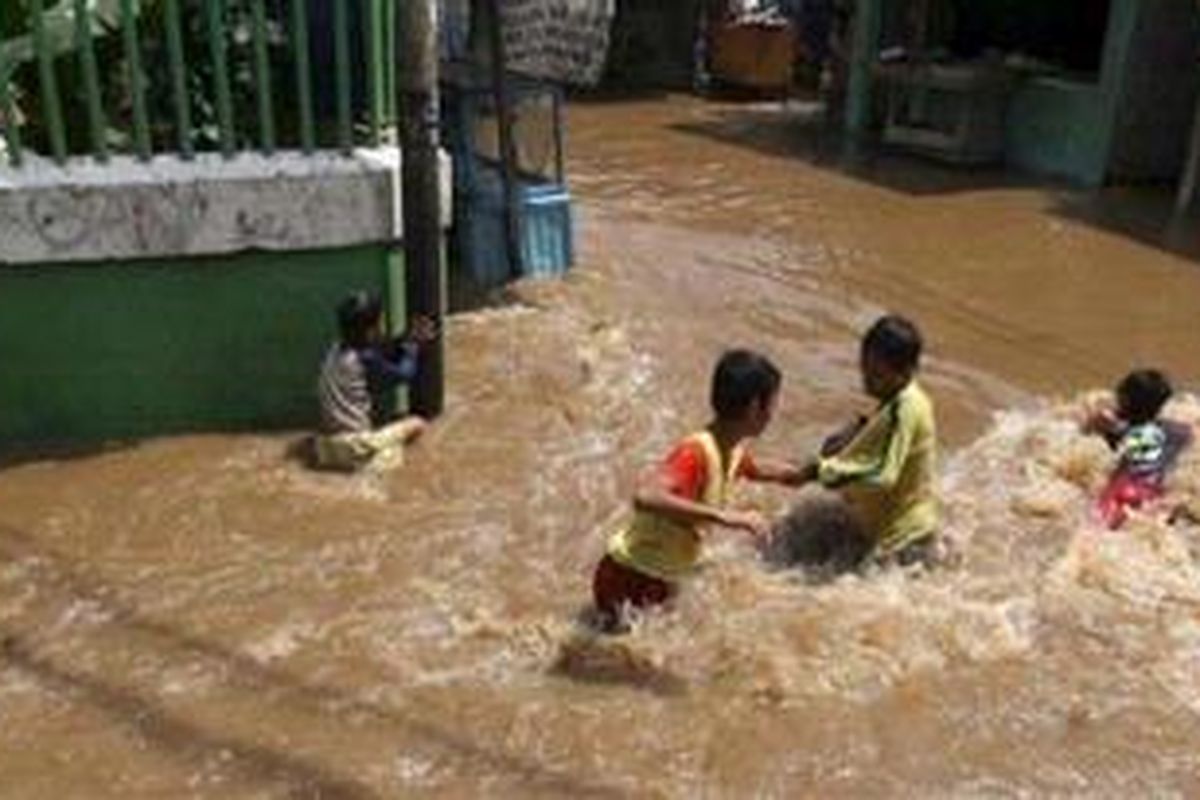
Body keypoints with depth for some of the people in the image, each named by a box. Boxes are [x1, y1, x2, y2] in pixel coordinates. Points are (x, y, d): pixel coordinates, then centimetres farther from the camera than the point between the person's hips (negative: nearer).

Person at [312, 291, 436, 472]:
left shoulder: (337, 349, 5)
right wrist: (412, 345, 8)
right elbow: (404, 373, -5)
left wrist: (407, 340, 9)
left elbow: (383, 356, 16)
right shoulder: (366, 359, -18)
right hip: (353, 446, -8)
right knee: (417, 425, 1)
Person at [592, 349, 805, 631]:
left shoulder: (733, 449, -3)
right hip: (626, 578, -9)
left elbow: (755, 469, 23)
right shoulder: (696, 452, -30)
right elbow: (645, 497, -50)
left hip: (663, 578, 9)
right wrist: (722, 515, -52)